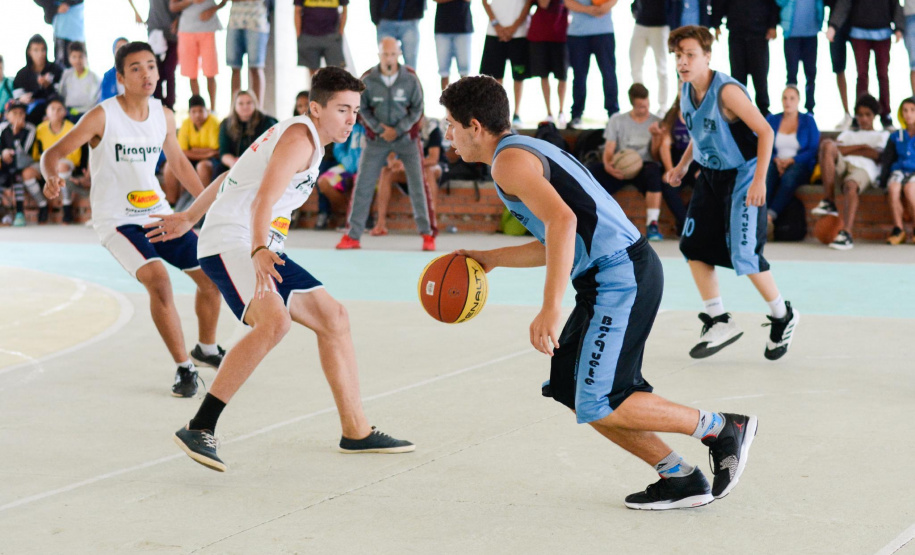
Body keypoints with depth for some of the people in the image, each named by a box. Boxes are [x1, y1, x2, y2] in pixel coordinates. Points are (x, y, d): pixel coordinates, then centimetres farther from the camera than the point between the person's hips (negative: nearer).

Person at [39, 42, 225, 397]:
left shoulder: (164, 116, 1)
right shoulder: (102, 117, -16)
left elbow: (178, 162, 17)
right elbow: (53, 153, -15)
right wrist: (52, 177, -38)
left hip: (158, 213, 6)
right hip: (116, 219, -6)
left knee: (210, 275, 10)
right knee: (158, 280, -27)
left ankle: (206, 350, 35)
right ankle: (184, 368, -15)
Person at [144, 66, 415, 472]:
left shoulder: (295, 135, 19)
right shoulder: (301, 136, -12)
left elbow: (232, 176, 27)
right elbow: (263, 201, -27)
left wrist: (189, 218, 35)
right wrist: (259, 251, -43)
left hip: (259, 250, 11)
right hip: (230, 244, -11)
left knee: (333, 318, 10)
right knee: (275, 320, -33)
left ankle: (356, 432, 17)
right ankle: (199, 429, -31)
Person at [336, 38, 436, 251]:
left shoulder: (410, 79, -10)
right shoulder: (367, 80, -9)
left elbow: (417, 108, -4)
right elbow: (363, 108, 0)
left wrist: (398, 130, -14)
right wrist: (378, 128, -13)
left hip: (406, 135, -1)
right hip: (377, 137, 1)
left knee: (418, 183, -6)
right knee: (363, 184, -2)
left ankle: (427, 233, 4)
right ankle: (353, 235, 5)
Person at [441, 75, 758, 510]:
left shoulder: (509, 159, -9)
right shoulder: (530, 150, 23)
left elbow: (562, 220, -26)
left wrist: (551, 307, -30)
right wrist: (491, 259, 28)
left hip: (621, 277, -10)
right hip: (617, 277, 10)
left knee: (598, 405, -10)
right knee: (569, 390, 13)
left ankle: (722, 428, 1)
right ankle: (679, 478, 14)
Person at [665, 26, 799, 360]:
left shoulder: (727, 91, -24)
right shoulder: (686, 91, 0)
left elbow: (765, 132, -23)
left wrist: (759, 180, -28)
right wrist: (682, 166, 10)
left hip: (743, 176, -8)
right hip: (710, 176, 8)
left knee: (743, 254, -12)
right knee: (693, 245, 3)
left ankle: (783, 317, 11)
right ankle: (719, 322, 15)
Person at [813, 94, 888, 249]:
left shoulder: (882, 135, 29)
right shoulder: (848, 134, 39)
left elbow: (876, 155, 7)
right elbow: (837, 147, 16)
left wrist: (846, 150, 10)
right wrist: (861, 147, 5)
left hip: (863, 169, -4)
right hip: (841, 166, 4)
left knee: (851, 186, -40)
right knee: (827, 144, -29)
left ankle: (847, 233, -57)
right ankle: (829, 202, -33)